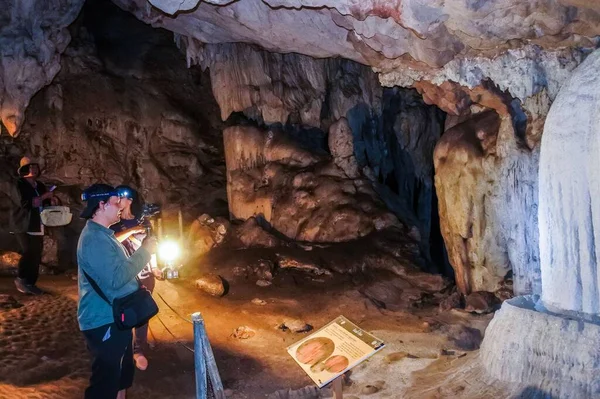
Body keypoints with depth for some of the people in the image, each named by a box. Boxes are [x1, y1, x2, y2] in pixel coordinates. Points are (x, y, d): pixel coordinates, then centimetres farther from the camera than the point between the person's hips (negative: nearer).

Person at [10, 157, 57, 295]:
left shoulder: (40, 185, 17)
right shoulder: (20, 184, -2)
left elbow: (46, 203, 19)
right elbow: (24, 203, -16)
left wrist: (52, 200, -2)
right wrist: (43, 197, -16)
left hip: (37, 226, 6)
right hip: (24, 225, -6)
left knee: (36, 255, 3)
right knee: (28, 252, -17)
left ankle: (31, 283, 9)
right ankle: (20, 279, -1)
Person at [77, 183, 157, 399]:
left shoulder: (102, 234, 14)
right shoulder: (94, 238, -22)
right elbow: (116, 278, -30)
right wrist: (144, 251, -22)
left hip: (115, 319, 11)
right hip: (104, 322, -11)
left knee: (122, 373, 23)